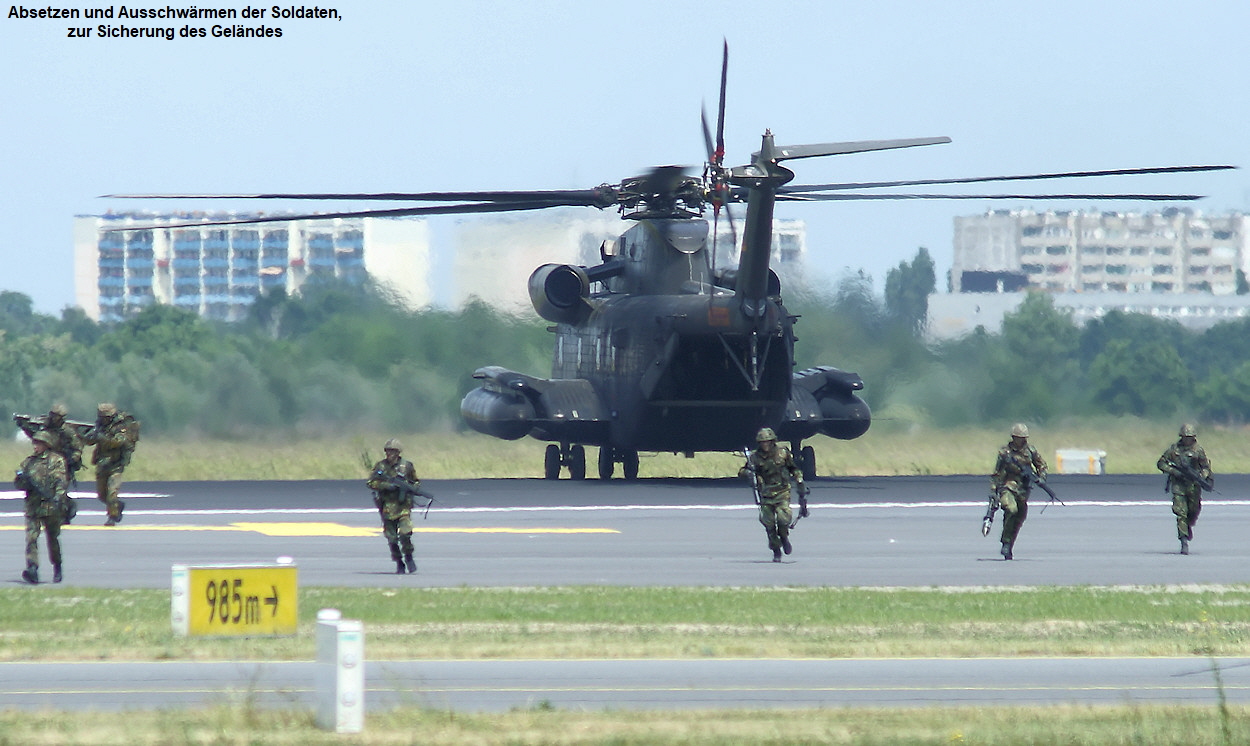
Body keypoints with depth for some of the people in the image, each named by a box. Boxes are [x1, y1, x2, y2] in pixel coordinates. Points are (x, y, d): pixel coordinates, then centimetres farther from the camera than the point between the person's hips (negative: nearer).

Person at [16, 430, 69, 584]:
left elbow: (60, 481, -8)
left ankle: (57, 569, 25)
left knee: (53, 539, 8)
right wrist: (22, 479, -6)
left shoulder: (56, 460, 2)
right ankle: (32, 570, -22)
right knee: (31, 537, -12)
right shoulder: (28, 462, 16)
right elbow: (18, 484, 18)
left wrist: (58, 497, -24)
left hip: (51, 506, -3)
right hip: (32, 506, 3)